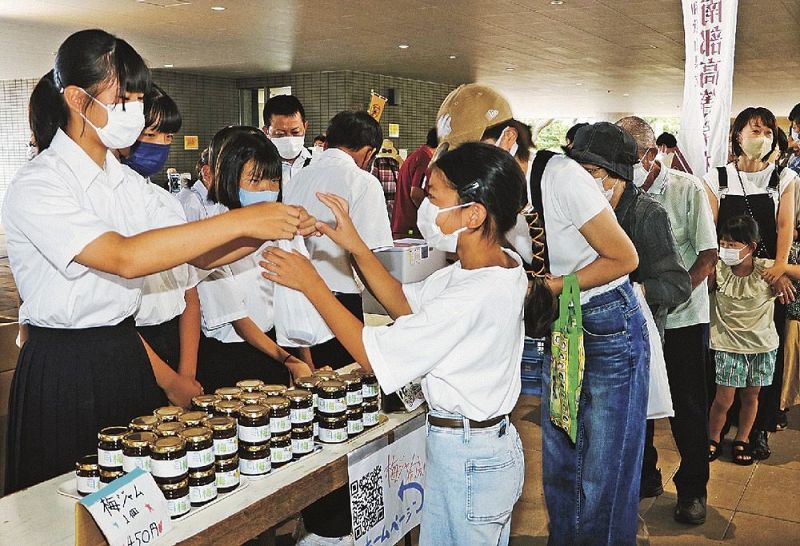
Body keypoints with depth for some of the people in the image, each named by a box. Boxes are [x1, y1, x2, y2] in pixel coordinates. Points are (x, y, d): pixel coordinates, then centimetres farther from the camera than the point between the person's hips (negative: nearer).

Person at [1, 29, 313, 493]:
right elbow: (125, 258, -31)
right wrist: (241, 221, -32)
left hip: (128, 358, 6)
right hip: (65, 372, -6)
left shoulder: (127, 181, 6)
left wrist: (275, 227, -13)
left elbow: (201, 256, 3)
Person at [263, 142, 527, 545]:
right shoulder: (501, 264, -2)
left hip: (470, 459, -8)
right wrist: (356, 247, -3)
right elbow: (406, 304, 7)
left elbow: (375, 355, -24)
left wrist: (310, 283, -17)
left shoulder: (473, 295, -31)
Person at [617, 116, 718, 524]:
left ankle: (693, 489, 25)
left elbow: (708, 255, -10)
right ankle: (645, 477, 32)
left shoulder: (688, 189, -9)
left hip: (684, 318, -3)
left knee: (688, 406, 6)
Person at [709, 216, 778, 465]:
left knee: (751, 396, 14)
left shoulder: (767, 270, -11)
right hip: (728, 345, -1)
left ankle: (742, 440, 34)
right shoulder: (717, 269, -10)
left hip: (762, 345, 1)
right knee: (723, 400, 1)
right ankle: (713, 440, 24)